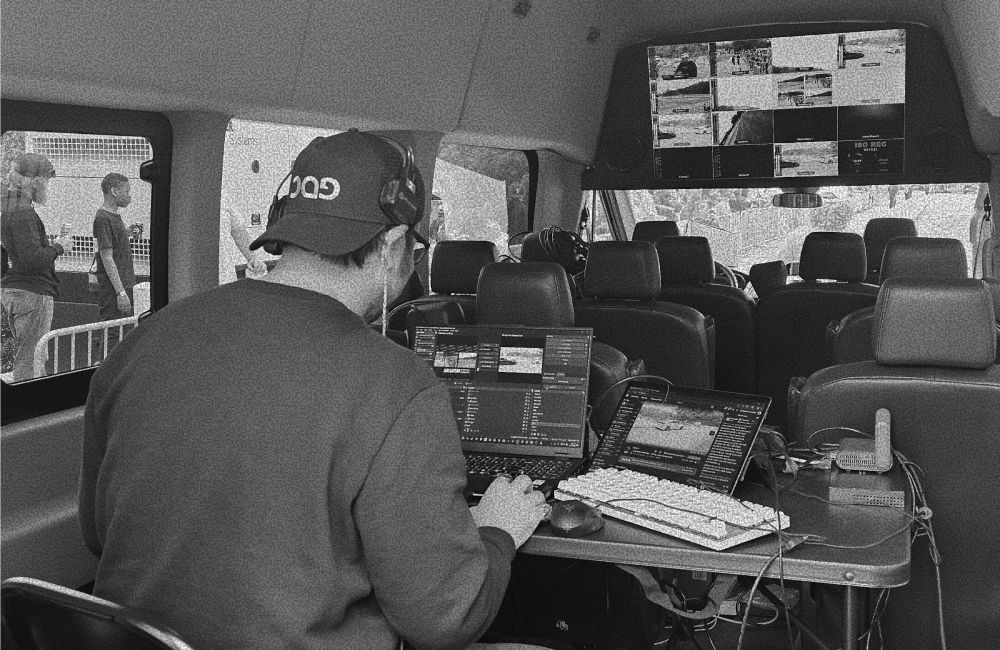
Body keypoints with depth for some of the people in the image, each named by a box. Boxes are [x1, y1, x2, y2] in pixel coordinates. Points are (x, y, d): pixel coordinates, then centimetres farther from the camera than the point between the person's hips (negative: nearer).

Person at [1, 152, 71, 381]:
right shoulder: (23, 213, -16)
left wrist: (55, 242, 14)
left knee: (23, 357, 16)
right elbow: (32, 260, -22)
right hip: (32, 293, -10)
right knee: (30, 363, -6)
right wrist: (59, 247, -8)